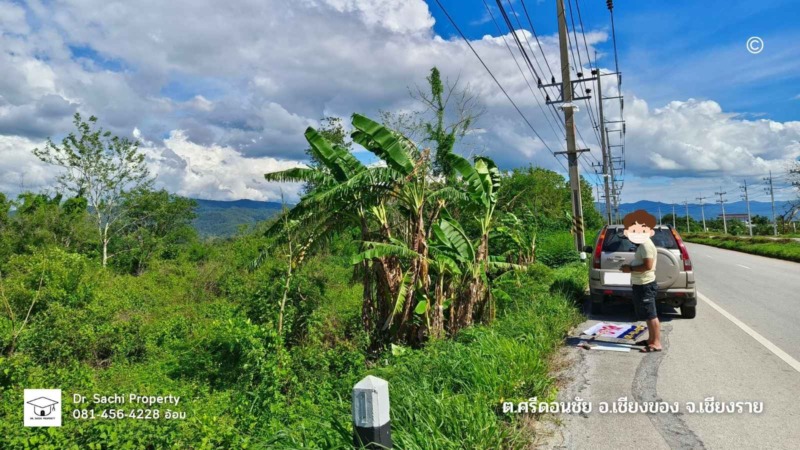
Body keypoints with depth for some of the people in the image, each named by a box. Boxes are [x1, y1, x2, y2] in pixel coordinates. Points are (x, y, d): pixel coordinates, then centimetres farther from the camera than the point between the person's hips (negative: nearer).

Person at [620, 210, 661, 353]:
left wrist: (630, 269, -17)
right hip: (641, 285, 11)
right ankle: (651, 339, 24)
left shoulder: (646, 245, -19)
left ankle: (656, 343, 0)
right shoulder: (642, 244, 15)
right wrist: (630, 266, 9)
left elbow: (648, 266, -25)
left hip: (645, 285, -11)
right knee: (648, 315, 16)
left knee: (651, 315, -5)